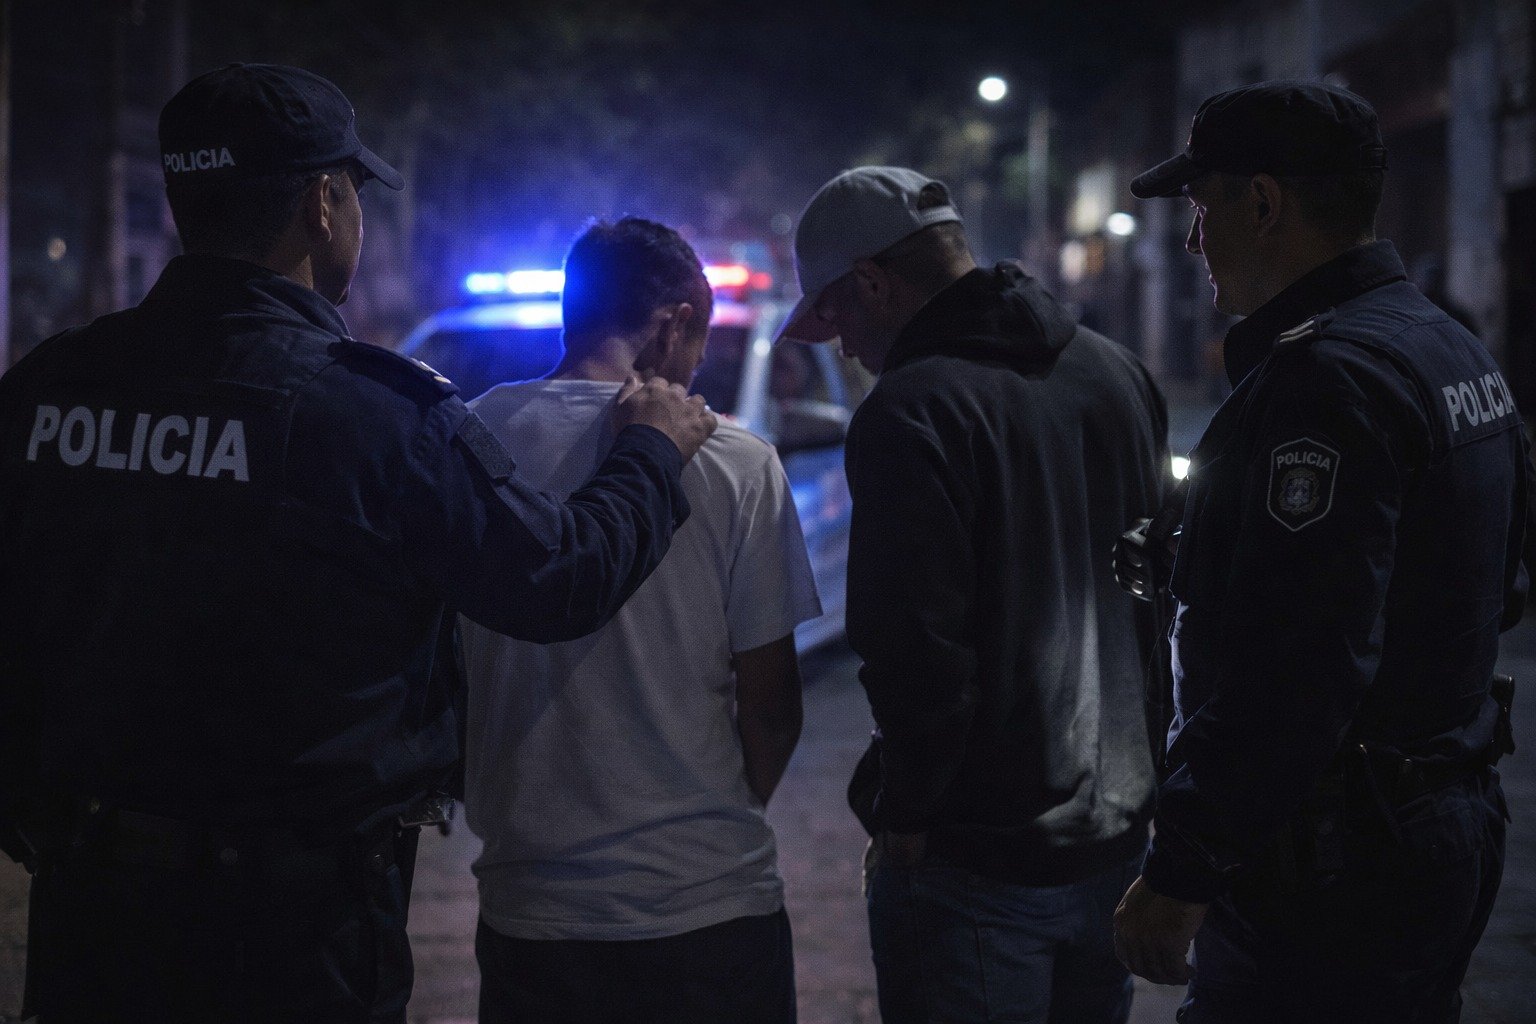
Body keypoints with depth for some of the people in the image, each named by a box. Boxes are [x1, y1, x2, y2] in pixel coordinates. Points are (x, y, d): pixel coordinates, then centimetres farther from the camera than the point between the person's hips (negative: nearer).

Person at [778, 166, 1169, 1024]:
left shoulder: (913, 411, -18)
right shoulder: (1120, 373, 8)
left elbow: (917, 655, -22)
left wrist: (901, 814, -8)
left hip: (976, 859, -7)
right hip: (1119, 834, 8)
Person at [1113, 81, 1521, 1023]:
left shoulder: (1328, 377, -21)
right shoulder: (1453, 350, 12)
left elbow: (1296, 670, -27)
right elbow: (1498, 590, 22)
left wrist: (1182, 872, -23)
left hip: (1331, 873, -10)